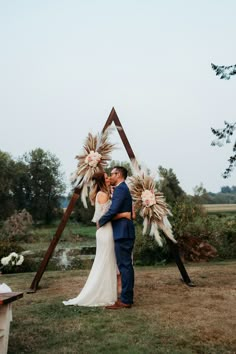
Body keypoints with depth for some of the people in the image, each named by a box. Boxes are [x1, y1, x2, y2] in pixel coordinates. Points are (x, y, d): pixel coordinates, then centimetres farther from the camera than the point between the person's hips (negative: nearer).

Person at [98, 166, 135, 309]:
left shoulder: (120, 189, -12)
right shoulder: (123, 188, 20)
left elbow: (113, 210, -20)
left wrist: (100, 221, -7)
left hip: (122, 233, -10)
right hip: (125, 232, 10)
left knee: (124, 266, -7)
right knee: (126, 265, 12)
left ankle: (125, 300, -2)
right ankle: (128, 297, 19)